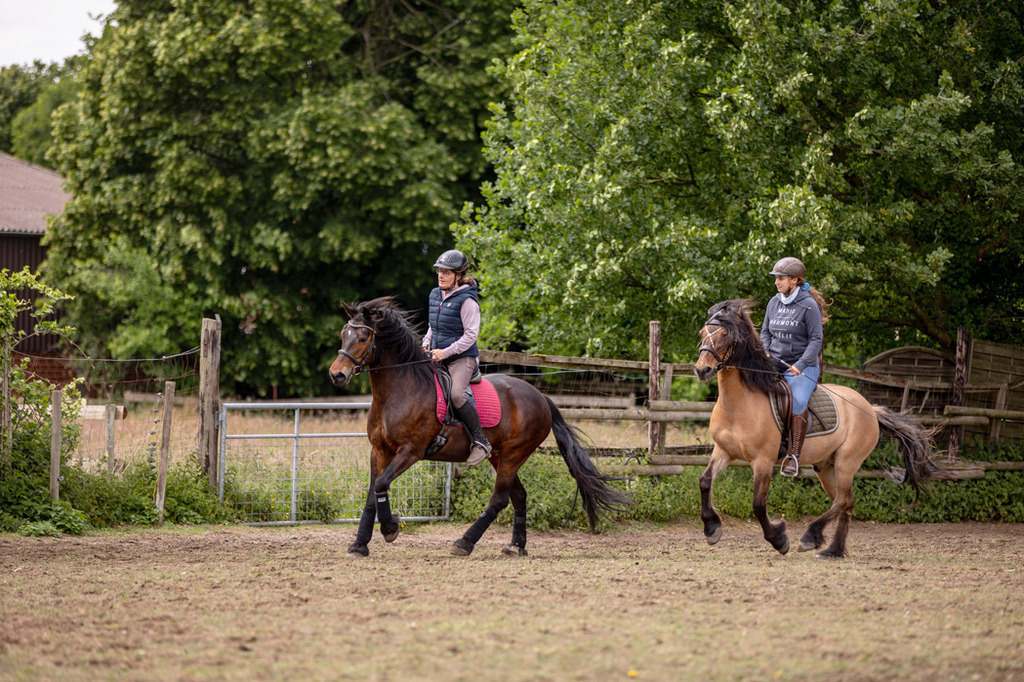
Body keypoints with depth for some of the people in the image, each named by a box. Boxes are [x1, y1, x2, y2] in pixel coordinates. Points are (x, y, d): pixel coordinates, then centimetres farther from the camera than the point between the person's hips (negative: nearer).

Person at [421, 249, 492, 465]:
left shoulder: (466, 301, -13)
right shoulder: (435, 295, 11)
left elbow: (471, 334, -16)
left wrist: (446, 352, -21)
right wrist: (426, 344, 5)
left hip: (462, 358, -9)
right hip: (437, 358, 9)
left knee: (456, 394, -30)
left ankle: (480, 441, -22)